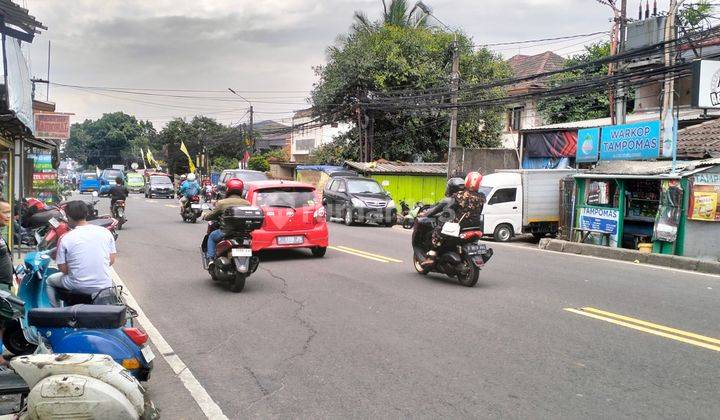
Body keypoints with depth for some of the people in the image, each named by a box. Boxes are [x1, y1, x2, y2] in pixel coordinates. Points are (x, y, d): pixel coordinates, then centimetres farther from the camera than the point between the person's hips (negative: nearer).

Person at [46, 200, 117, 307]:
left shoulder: (65, 238, -9)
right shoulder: (105, 232, -1)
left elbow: (63, 268, -5)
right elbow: (111, 261, 4)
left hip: (79, 287, -2)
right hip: (104, 285, 2)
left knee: (49, 281, 26)